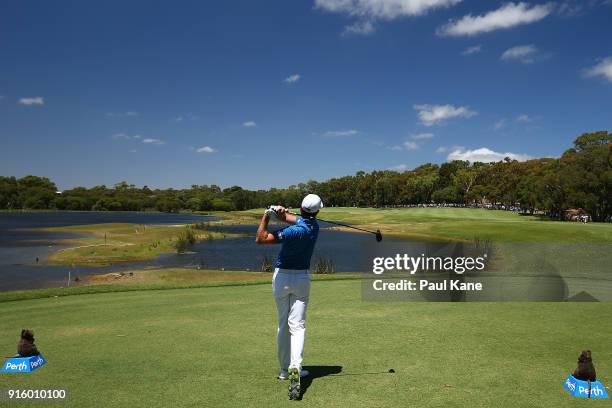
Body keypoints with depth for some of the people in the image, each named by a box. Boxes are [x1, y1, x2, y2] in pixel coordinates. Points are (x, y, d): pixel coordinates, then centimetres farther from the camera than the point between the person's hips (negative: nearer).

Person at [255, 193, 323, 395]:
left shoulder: (295, 231, -21)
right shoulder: (314, 225, -3)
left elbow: (260, 239, -19)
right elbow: (294, 218, 7)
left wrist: (267, 215, -15)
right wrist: (281, 213, -14)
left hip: (281, 276, -3)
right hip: (302, 278, 3)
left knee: (283, 324, 12)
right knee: (297, 325, 0)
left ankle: (284, 369, 20)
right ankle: (295, 365, -19)